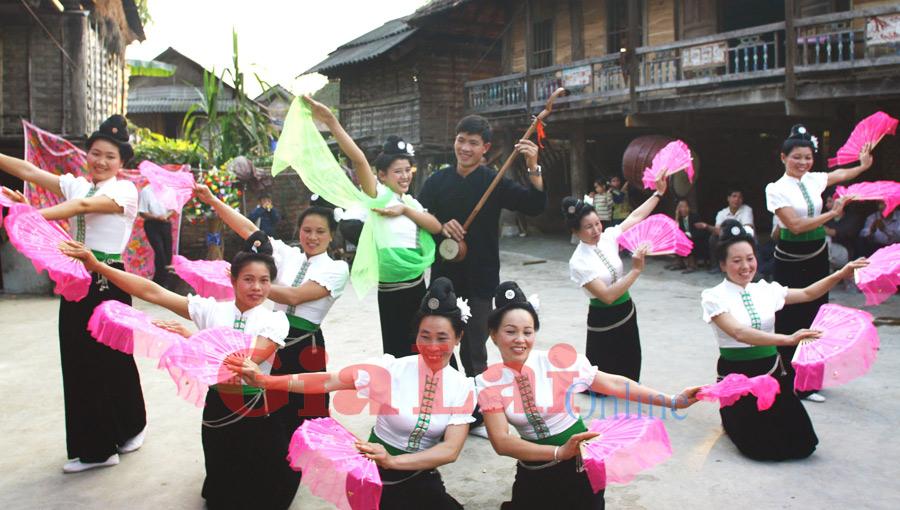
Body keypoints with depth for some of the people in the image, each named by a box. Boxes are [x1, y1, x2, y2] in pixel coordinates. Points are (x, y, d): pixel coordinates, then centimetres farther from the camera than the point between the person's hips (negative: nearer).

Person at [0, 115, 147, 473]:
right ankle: (93, 446, 22)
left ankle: (130, 426, 26)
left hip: (108, 281, -6)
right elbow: (29, 171, 2)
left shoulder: (125, 190, -7)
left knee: (112, 358, 2)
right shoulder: (75, 184, 12)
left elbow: (85, 206, -23)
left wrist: (31, 216, -34)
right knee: (78, 359, 8)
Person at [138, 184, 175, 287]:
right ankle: (162, 282, -2)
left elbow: (173, 209, 8)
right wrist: (157, 217, -20)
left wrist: (167, 216, -13)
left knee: (168, 252, 4)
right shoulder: (146, 191, -7)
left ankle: (158, 280, 20)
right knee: (160, 252, -13)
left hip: (165, 224, 4)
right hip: (152, 225, -4)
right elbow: (142, 212, -7)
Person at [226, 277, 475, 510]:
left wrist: (391, 461, -32)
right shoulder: (394, 371, -16)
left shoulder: (462, 388, -8)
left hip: (421, 480, 3)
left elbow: (451, 450, -17)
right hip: (378, 476, -3)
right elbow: (327, 381, -22)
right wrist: (265, 380, -34)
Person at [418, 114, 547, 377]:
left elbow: (535, 206, -14)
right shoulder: (437, 180, 4)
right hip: (444, 276, 3)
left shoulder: (494, 182, -4)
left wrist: (533, 168, -29)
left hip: (479, 279, -3)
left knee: (474, 353, 4)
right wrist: (441, 227, -15)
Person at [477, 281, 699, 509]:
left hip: (580, 465, -1)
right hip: (534, 475, 2)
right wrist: (559, 452, -30)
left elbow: (613, 384, -11)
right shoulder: (490, 382, -12)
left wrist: (672, 401, -15)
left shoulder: (556, 360, -16)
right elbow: (500, 441, -19)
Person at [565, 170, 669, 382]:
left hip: (626, 313, 6)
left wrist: (659, 192, 3)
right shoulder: (579, 262, -23)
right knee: (609, 376, 8)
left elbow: (635, 217, 6)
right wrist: (636, 270, -30)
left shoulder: (607, 237, -5)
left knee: (630, 369, 17)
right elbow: (607, 296, -27)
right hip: (604, 320, -6)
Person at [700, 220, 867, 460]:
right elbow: (740, 332, -27)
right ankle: (733, 419, 19)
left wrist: (841, 274, 2)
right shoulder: (715, 297, -12)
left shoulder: (764, 290, 5)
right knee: (762, 448, -13)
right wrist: (788, 339, -38)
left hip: (774, 373, 5)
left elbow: (808, 294, 15)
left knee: (803, 445, -3)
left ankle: (765, 419, 27)